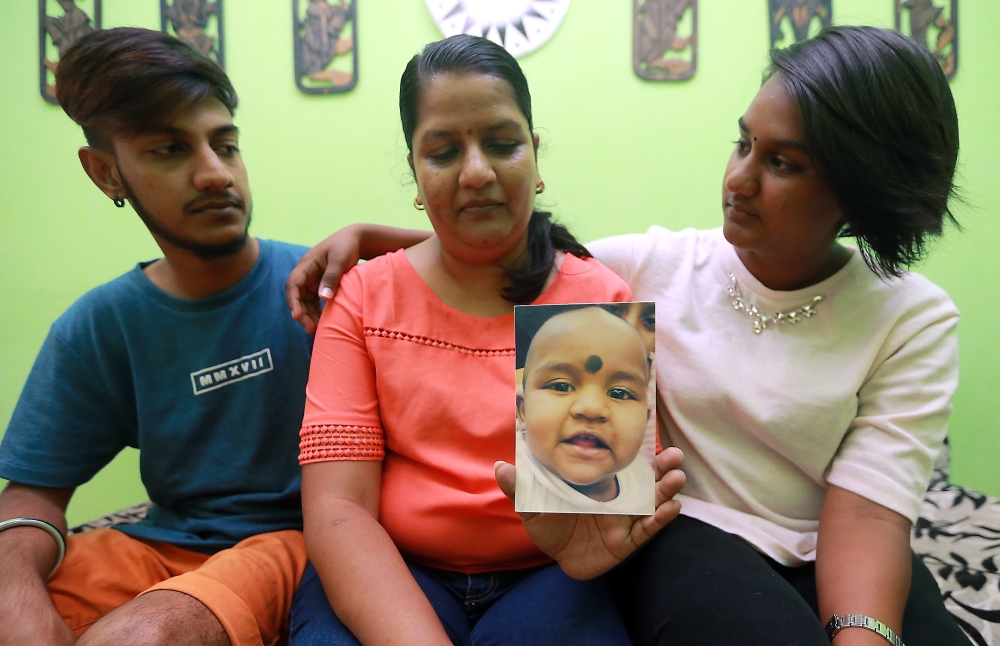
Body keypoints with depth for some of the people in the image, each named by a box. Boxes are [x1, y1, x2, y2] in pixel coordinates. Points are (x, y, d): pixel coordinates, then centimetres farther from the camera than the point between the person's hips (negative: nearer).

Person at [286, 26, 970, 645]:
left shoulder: (914, 320, -5)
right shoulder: (658, 263, -3)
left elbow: (866, 511, -14)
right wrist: (363, 235, -4)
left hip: (822, 557, 1)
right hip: (684, 531, 0)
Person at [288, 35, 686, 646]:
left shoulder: (604, 299, 0)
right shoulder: (363, 296, 0)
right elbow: (336, 507, -8)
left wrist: (593, 544, -26)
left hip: (546, 576, 1)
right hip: (390, 575, 0)